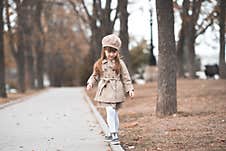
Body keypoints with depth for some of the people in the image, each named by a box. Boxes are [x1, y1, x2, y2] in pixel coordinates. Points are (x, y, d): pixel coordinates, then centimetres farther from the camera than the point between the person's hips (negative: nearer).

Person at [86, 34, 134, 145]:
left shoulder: (120, 64, 2)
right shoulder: (99, 64, 7)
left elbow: (126, 78, 4)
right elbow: (95, 76, 14)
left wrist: (130, 89, -2)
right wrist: (90, 83, -4)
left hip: (115, 92, -1)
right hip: (105, 91, 1)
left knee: (113, 112, 0)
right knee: (110, 112, -4)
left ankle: (113, 133, 14)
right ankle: (113, 134, 1)